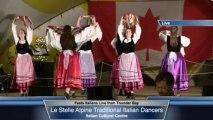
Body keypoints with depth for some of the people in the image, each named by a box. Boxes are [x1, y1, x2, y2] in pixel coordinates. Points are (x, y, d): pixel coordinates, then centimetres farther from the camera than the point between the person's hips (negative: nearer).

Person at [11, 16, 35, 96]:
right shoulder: (17, 41, 6)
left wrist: (27, 22, -12)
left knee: (27, 74, 0)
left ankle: (26, 90, 5)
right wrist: (14, 21, -2)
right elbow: (14, 30, 3)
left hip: (27, 59, -1)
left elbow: (30, 31, -5)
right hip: (20, 59, 1)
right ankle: (21, 91, 4)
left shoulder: (27, 41, 3)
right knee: (20, 75, 0)